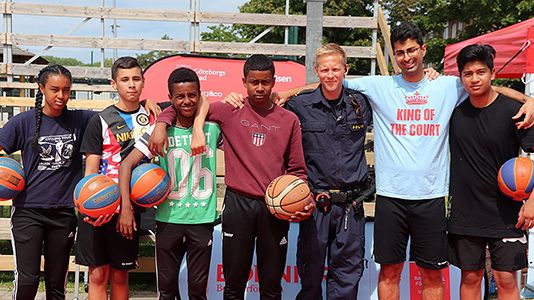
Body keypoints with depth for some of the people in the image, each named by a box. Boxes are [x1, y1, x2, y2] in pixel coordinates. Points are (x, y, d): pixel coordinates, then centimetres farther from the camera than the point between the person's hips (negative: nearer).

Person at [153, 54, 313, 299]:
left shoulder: (289, 120, 8)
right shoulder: (229, 111, 4)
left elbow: (296, 169, 11)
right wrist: (161, 124, -9)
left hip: (275, 207, 1)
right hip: (238, 203, -1)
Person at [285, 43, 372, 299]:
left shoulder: (361, 103, 4)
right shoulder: (300, 105, -2)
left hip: (351, 205, 2)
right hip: (315, 202, -1)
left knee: (347, 275, 8)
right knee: (310, 272, 8)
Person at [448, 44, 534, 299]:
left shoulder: (511, 111, -9)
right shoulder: (455, 110, 0)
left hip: (506, 214, -3)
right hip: (464, 212, 3)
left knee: (506, 279, -1)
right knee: (470, 278, 10)